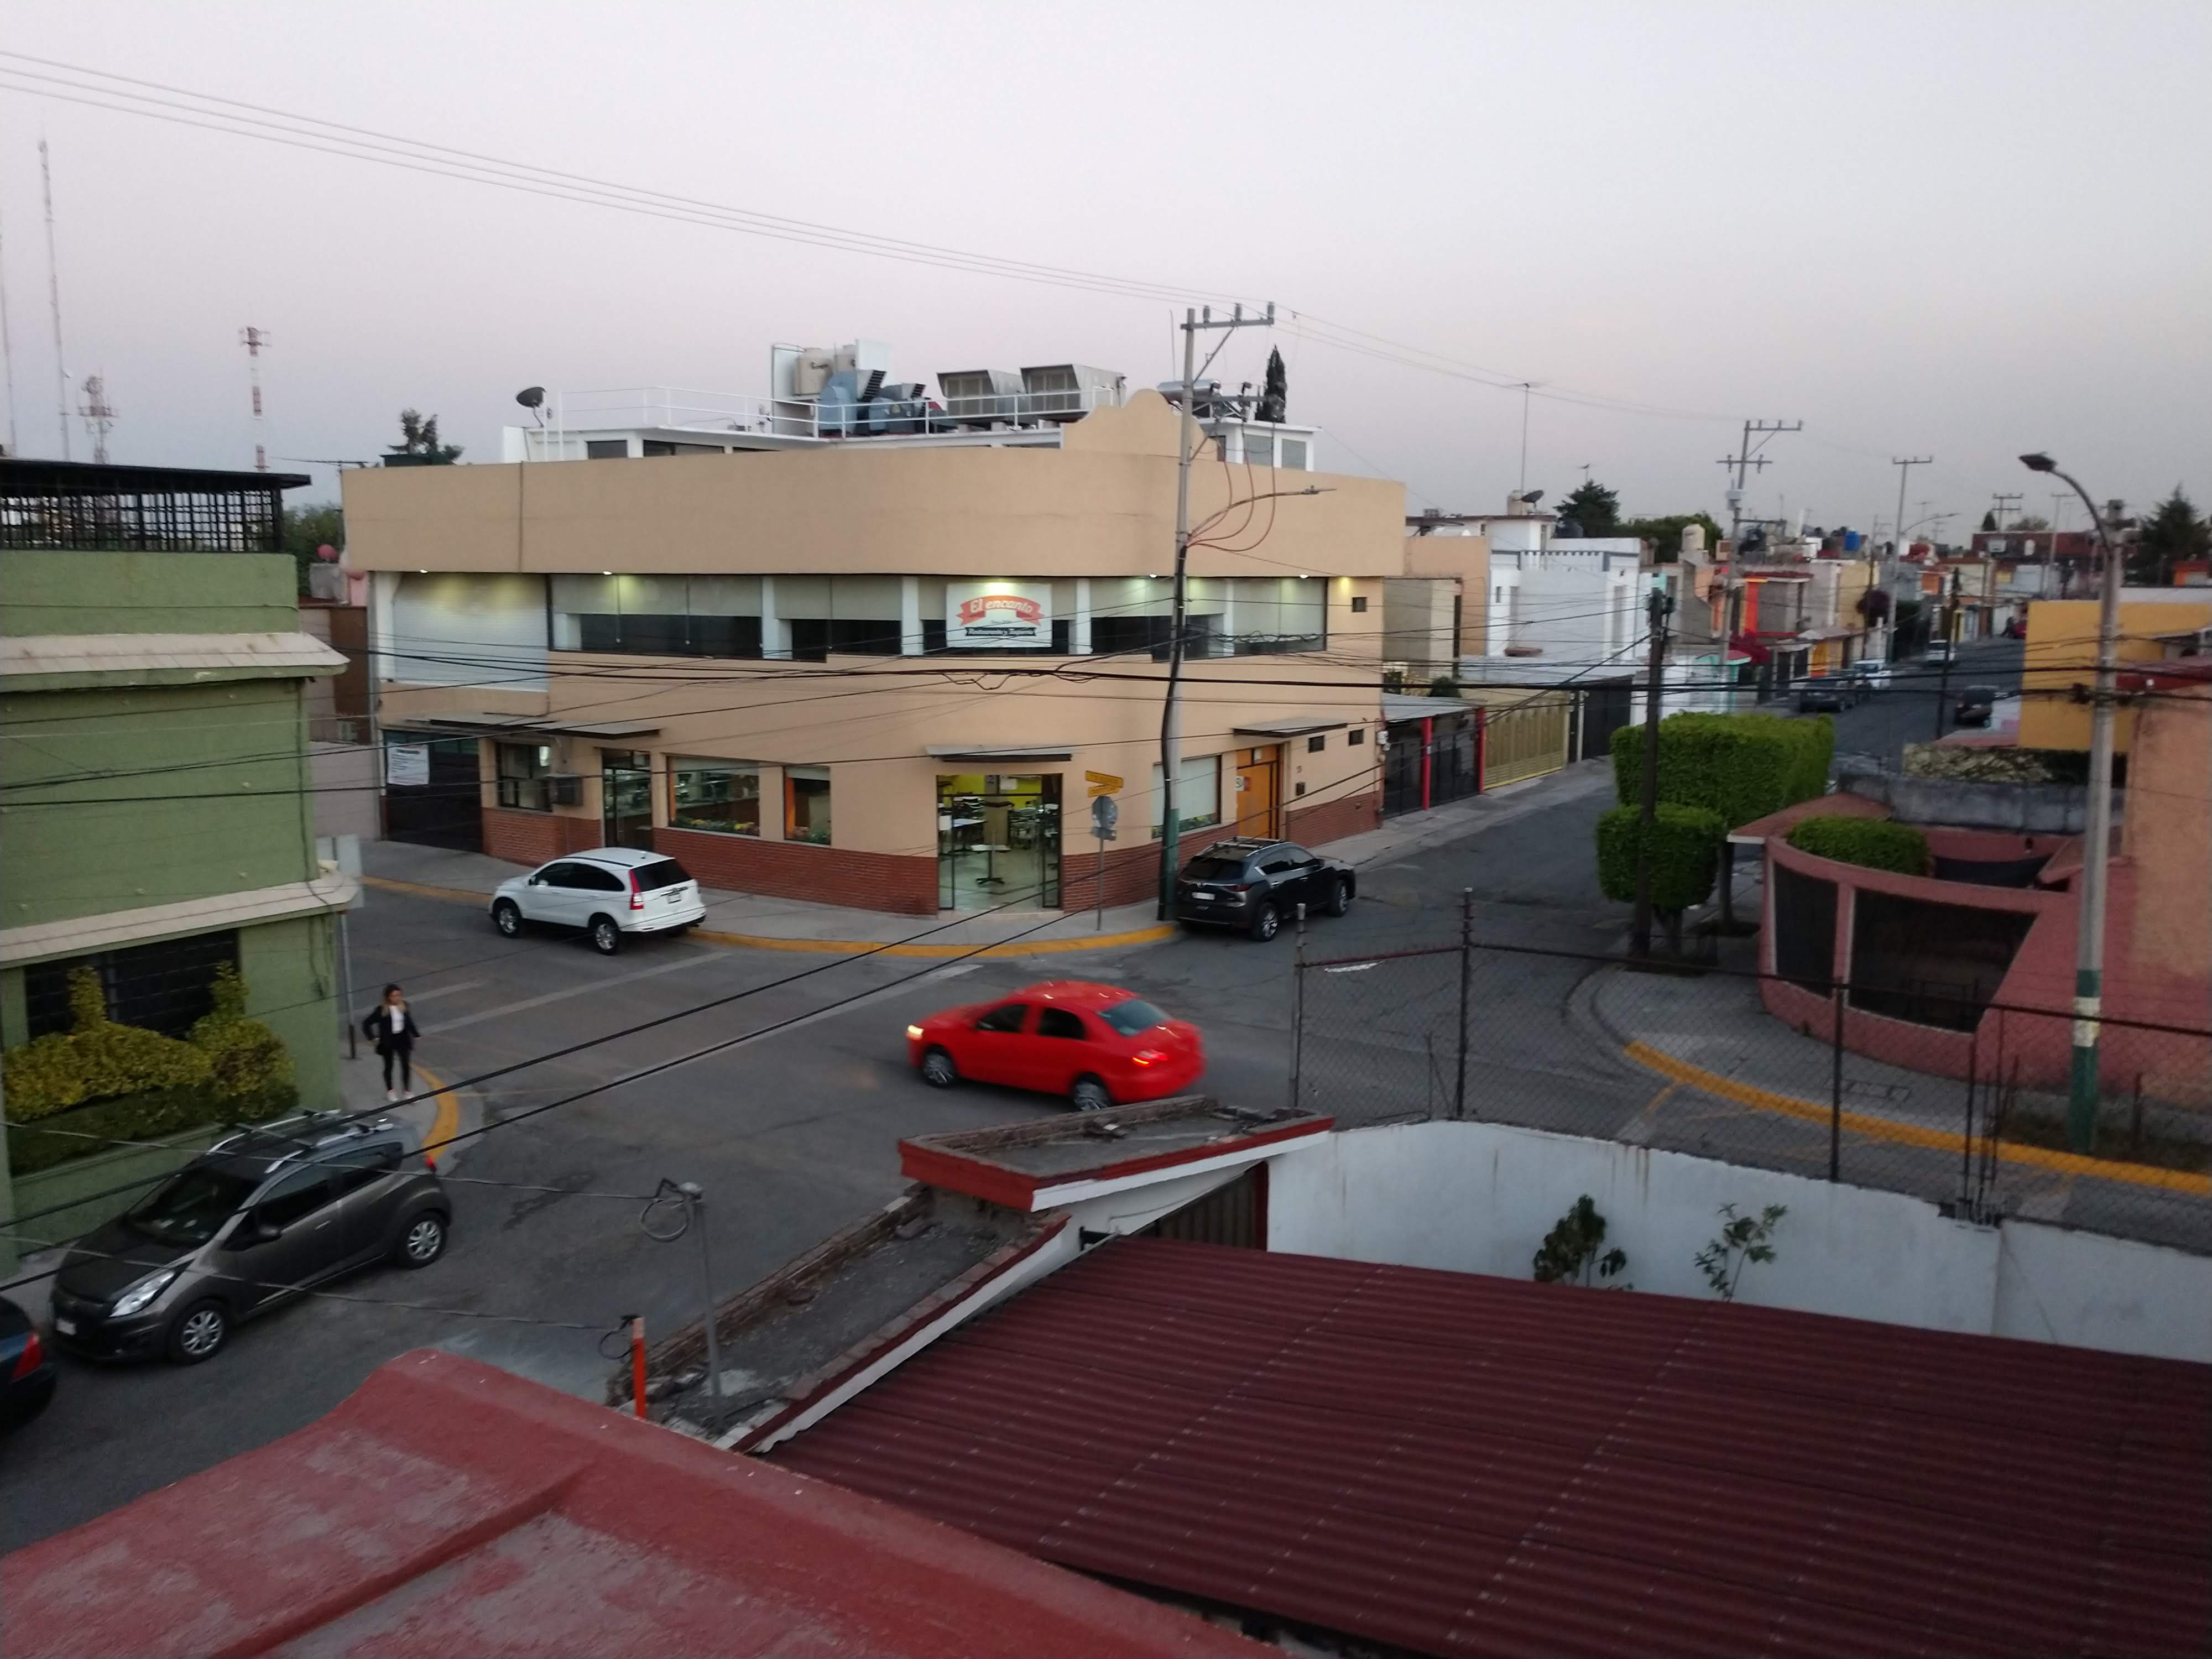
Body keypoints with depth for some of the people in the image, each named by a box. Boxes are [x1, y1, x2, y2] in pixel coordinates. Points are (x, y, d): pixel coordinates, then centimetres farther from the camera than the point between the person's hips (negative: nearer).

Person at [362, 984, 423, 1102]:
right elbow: (367, 1023, -14)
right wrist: (373, 1038, -14)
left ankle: (407, 1091, 10)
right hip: (388, 1041, -3)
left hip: (403, 1039, 3)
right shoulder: (382, 1010, -18)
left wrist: (416, 1034, 4)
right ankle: (390, 1091, 31)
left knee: (406, 1065, 0)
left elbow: (409, 1022, 6)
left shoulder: (404, 1006, -6)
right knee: (389, 1066, 15)